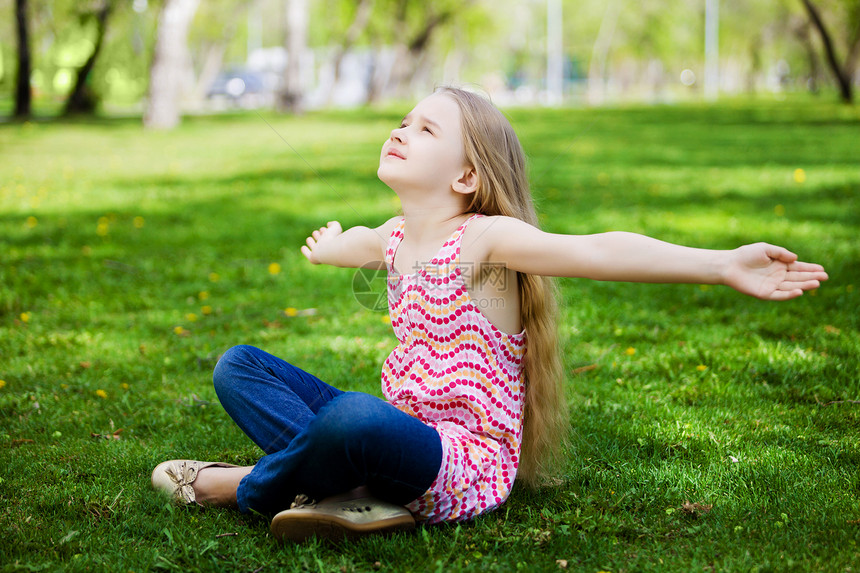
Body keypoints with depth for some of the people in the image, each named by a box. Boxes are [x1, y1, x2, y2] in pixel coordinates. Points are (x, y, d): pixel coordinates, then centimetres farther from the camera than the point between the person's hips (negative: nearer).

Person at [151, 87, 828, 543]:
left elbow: (603, 250, -24)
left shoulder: (485, 238, -10)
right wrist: (329, 244, 65)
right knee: (239, 367, 3)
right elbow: (354, 244, 41)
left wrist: (725, 265, -36)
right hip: (399, 433, 9)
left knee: (355, 417, -42)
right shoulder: (395, 237, 13)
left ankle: (245, 488, -10)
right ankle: (357, 493, -21)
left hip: (466, 461, -8)